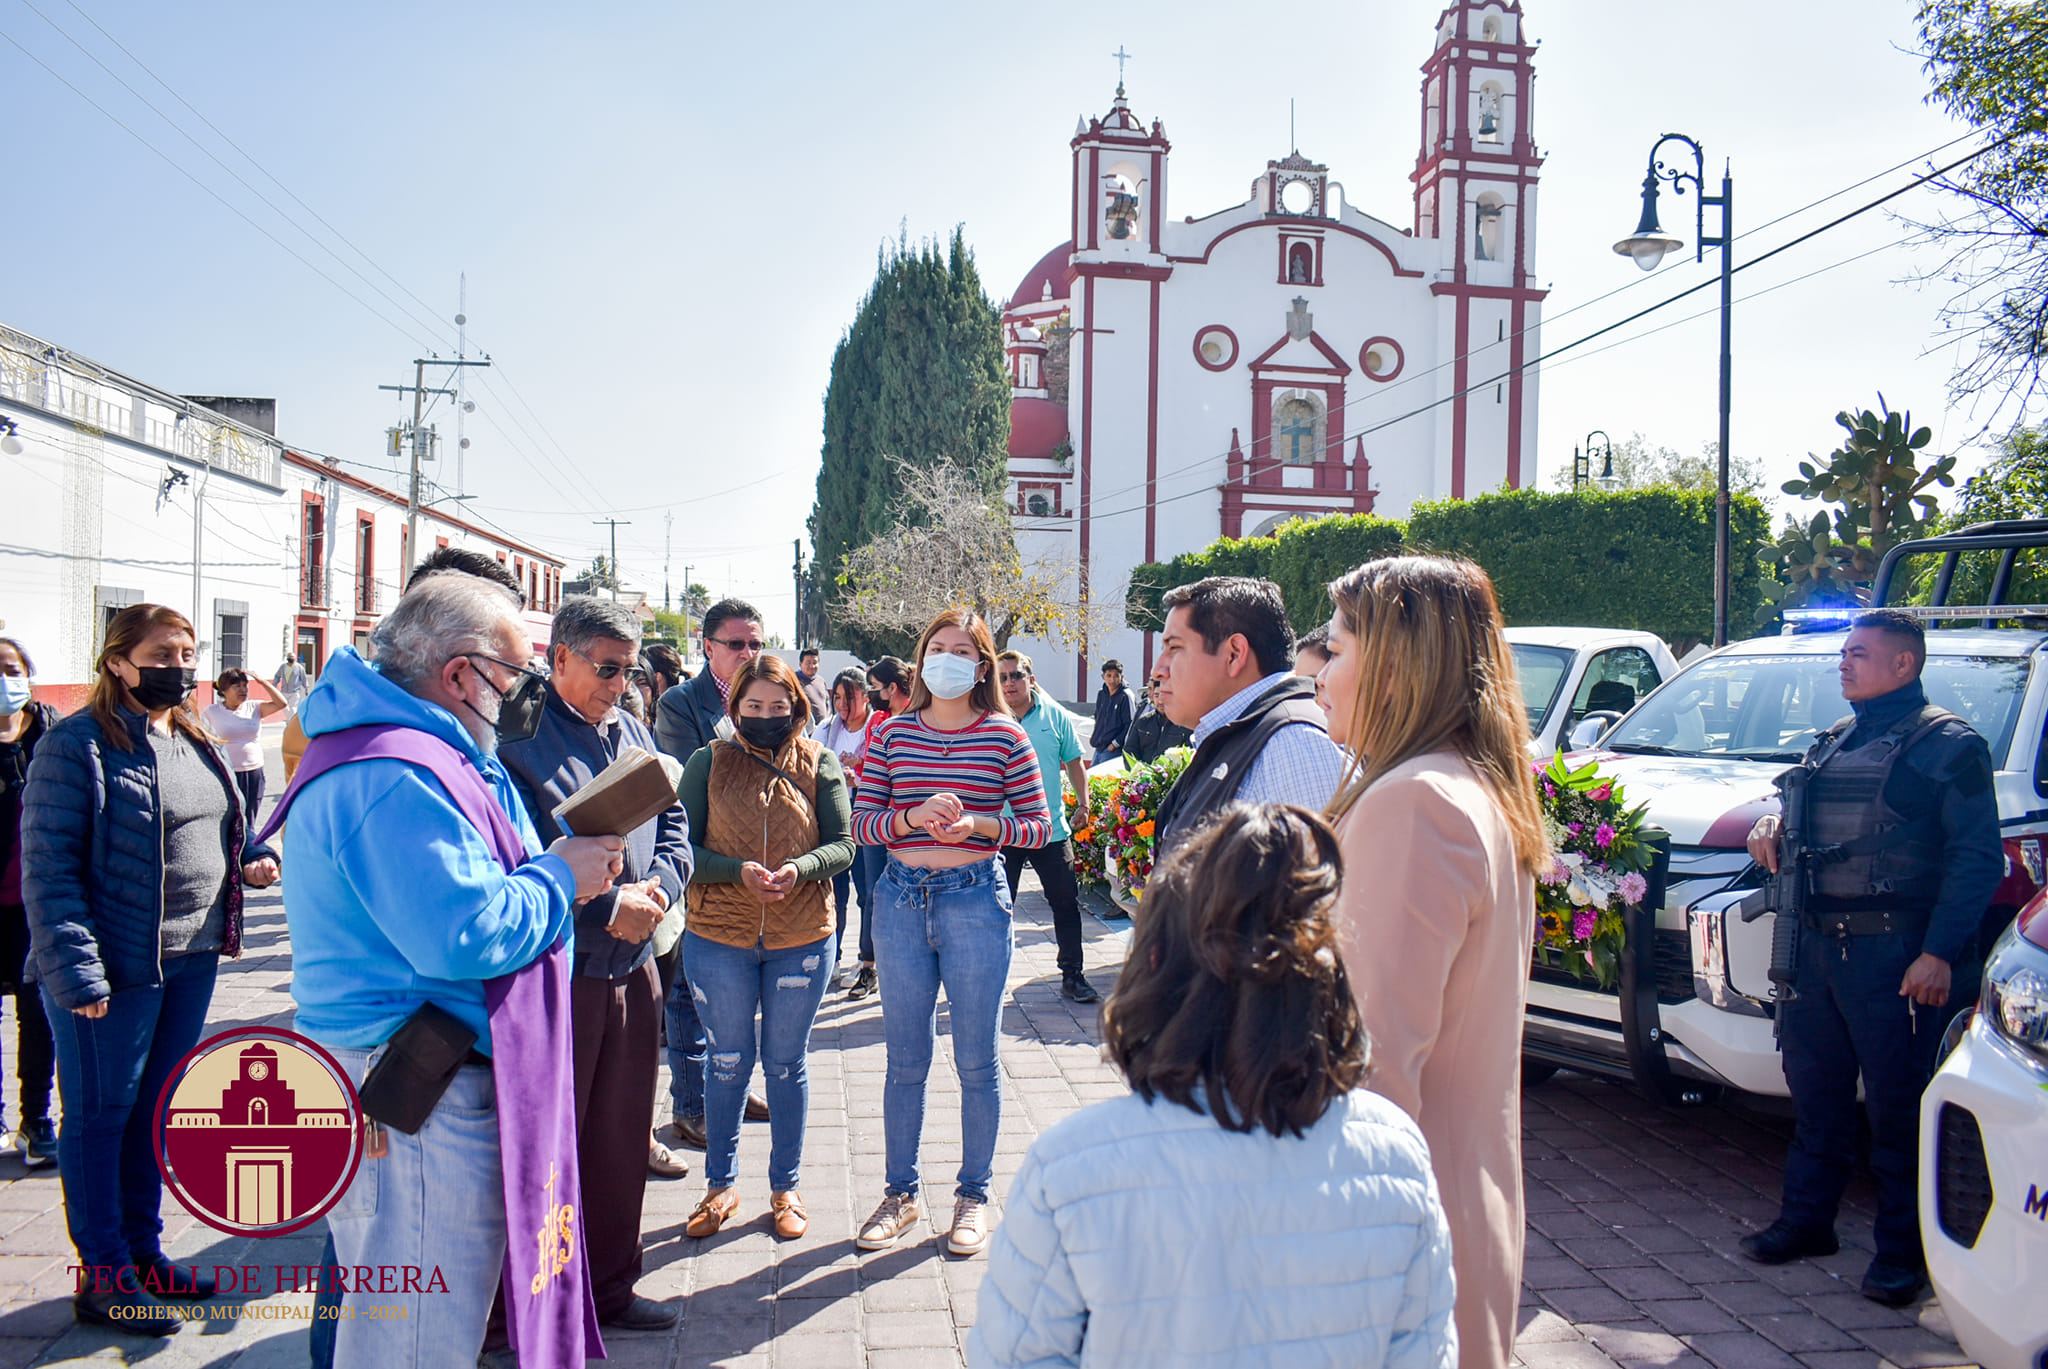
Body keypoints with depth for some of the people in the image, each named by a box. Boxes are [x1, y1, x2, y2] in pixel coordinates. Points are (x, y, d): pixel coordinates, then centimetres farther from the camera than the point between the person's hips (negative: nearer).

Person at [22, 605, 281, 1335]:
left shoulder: (195, 743, 11)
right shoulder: (77, 744, -12)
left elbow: (222, 832, 23)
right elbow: (48, 866, -16)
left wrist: (255, 857, 0)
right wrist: (76, 971, -21)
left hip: (192, 960, 8)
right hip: (115, 969, -7)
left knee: (153, 1109, 18)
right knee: (100, 1115, 6)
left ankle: (143, 1253, 31)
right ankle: (104, 1278, 17)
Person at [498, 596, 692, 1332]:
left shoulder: (633, 733, 11)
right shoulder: (518, 739, -12)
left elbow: (673, 826, 14)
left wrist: (656, 887, -6)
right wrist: (607, 908, -19)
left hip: (633, 967, 7)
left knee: (620, 1139, 16)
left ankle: (610, 1288, 32)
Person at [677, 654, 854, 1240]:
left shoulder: (820, 765, 1)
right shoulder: (708, 763, -1)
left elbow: (843, 845, -3)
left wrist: (800, 869, -22)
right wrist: (739, 871, -21)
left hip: (802, 938, 0)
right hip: (719, 936, 0)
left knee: (786, 1064, 12)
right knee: (728, 1062, 11)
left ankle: (786, 1188, 27)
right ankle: (720, 1185, 28)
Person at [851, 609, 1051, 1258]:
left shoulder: (1005, 736, -1)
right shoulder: (892, 732, 5)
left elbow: (1039, 825, 0)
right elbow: (861, 823, 3)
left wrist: (978, 825, -17)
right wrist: (913, 818, -16)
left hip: (975, 898, -2)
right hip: (901, 897, 2)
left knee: (976, 1059, 7)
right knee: (905, 1059, 11)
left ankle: (974, 1194, 23)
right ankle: (900, 1193, 26)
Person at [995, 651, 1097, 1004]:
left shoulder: (1055, 716, 1)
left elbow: (1074, 762, 9)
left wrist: (1084, 804, 2)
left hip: (1051, 829, 1)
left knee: (1067, 904, 6)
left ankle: (1073, 976, 18)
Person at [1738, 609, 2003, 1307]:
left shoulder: (1949, 745, -4)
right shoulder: (1830, 744, 17)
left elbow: (1978, 858, -9)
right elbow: (1802, 824, 29)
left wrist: (1938, 954, -16)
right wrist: (1770, 830, 4)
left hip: (1894, 950, -6)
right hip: (1816, 942, 7)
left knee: (1899, 1103, 1)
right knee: (1814, 1089, 13)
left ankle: (1901, 1248, 12)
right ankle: (1806, 1219, 26)